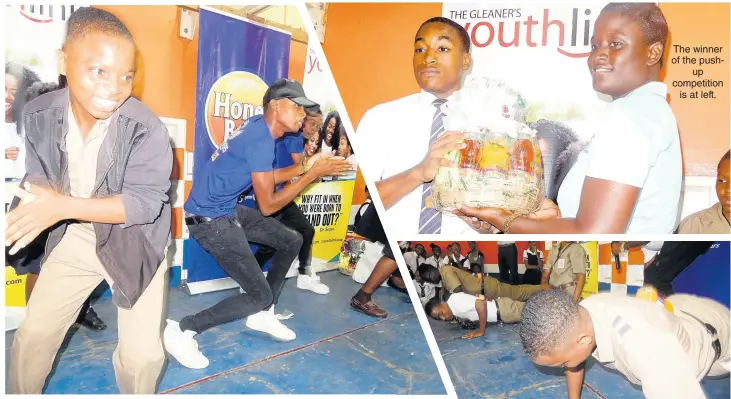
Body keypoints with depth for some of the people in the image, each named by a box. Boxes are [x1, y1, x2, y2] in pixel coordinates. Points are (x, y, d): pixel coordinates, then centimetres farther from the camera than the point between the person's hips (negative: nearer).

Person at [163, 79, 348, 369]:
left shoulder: (259, 127, 5)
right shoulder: (261, 140, -23)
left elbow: (265, 178, 17)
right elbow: (268, 205, -20)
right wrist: (313, 174, -16)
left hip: (229, 210, 10)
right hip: (209, 219, -10)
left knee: (291, 241, 15)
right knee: (259, 295, -8)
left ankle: (262, 315, 24)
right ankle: (182, 330, 2)